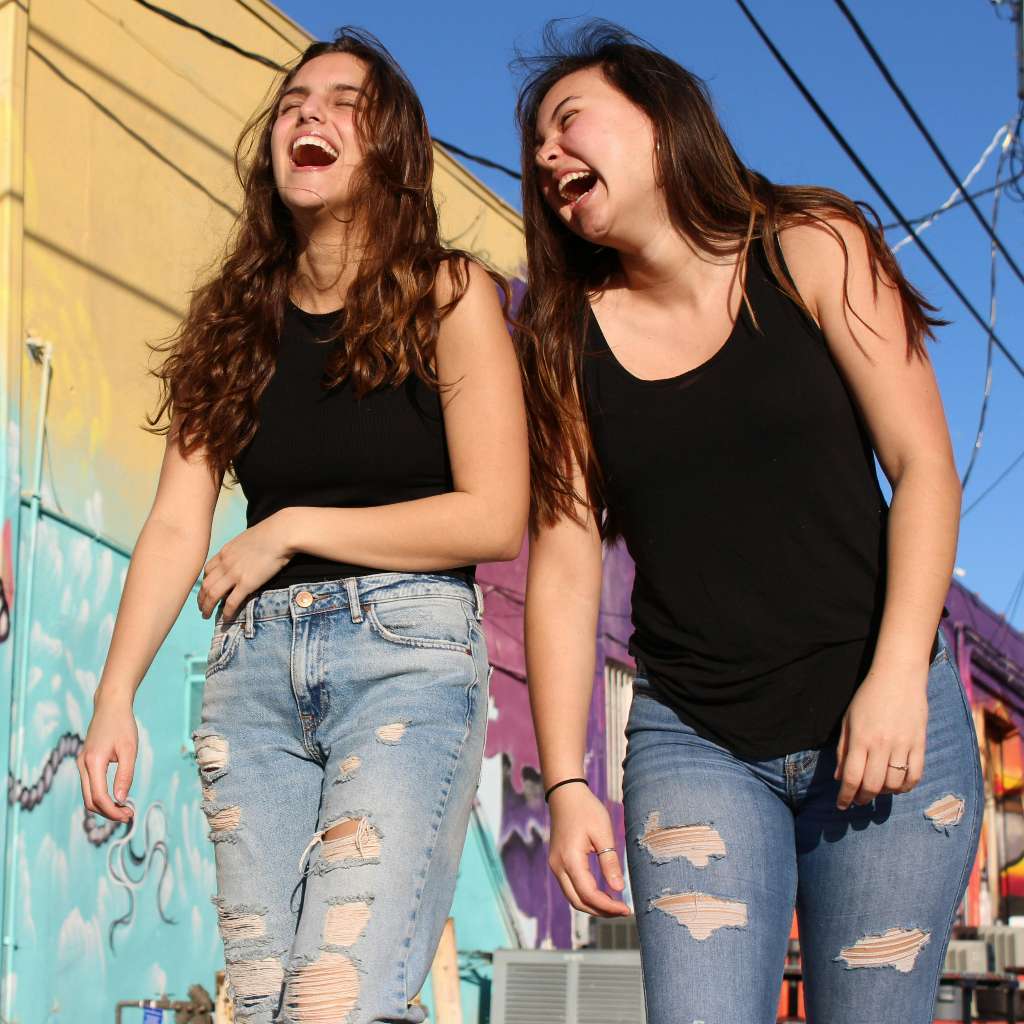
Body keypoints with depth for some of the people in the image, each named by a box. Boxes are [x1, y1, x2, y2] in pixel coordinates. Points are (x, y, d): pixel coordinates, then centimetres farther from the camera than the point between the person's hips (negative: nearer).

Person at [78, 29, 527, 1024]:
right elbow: (177, 524, 5)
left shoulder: (448, 296, 0)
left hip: (408, 647, -4)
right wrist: (115, 696, -7)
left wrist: (291, 530, -5)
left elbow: (495, 518, -7)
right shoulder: (232, 318, 12)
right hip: (254, 655, 5)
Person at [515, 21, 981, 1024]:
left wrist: (897, 678, -15)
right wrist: (566, 783, -4)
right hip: (693, 744, 1)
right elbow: (564, 571, 2)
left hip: (882, 716, -1)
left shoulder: (811, 251, 1)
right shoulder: (566, 340, 5)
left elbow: (923, 467, -4)